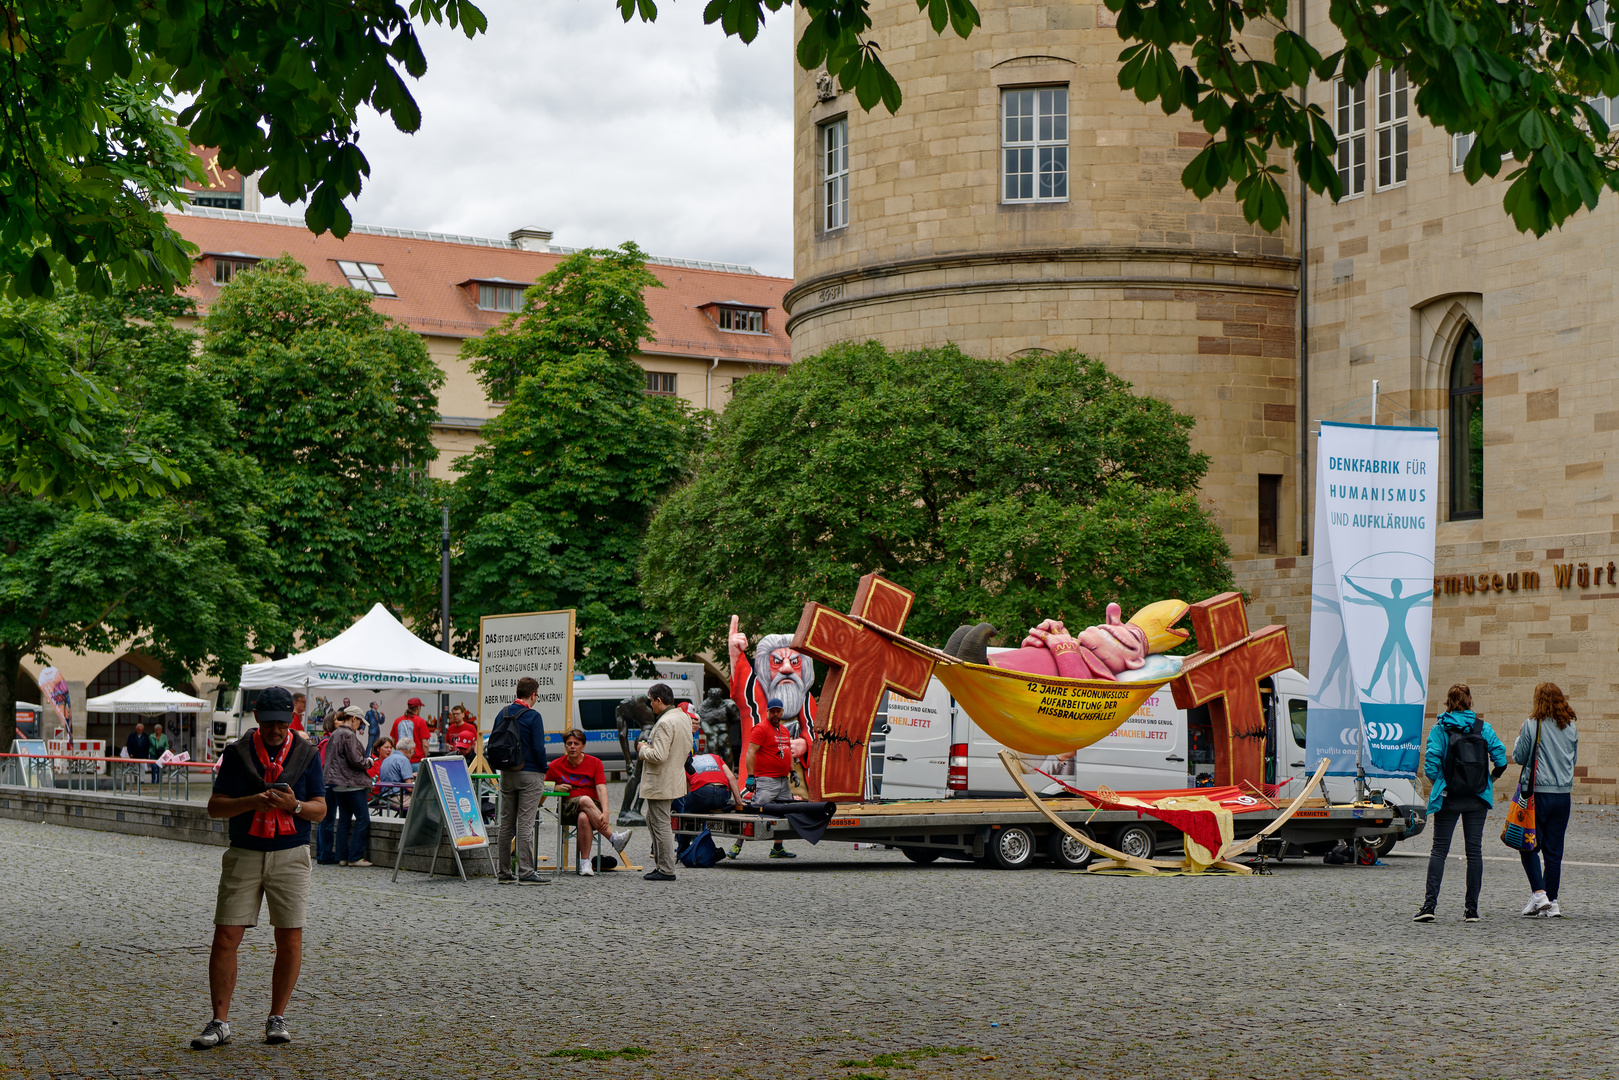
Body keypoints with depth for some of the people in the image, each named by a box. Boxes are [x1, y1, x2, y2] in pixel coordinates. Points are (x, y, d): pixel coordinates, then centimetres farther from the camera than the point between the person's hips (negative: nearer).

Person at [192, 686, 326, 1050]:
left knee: (290, 940, -1)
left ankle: (277, 1019, 12)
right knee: (225, 937, -6)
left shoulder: (306, 754, 4)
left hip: (290, 856, 0)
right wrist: (251, 802, -17)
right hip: (244, 855, 0)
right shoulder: (237, 753, 3)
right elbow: (215, 806, 0)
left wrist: (295, 805, -17)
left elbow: (320, 810, 5)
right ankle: (220, 1022, 0)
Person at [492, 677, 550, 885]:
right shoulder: (533, 717, -13)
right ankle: (525, 872, -8)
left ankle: (503, 872, 13)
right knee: (525, 824, -7)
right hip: (529, 774, -6)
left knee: (505, 824, 10)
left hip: (506, 774, 6)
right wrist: (543, 771, -2)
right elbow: (539, 748, -16)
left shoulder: (502, 714, 7)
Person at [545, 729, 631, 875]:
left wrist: (605, 812, -26)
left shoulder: (594, 763, 3)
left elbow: (601, 789, -9)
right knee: (585, 800, -37)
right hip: (568, 807, 0)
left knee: (584, 817, -39)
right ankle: (614, 839, -42)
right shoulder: (555, 766, 6)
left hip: (593, 807, 0)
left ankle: (585, 863, -36)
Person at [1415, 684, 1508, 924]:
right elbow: (1500, 757, -7)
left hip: (1448, 798, -2)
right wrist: (1490, 778, 12)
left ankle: (1430, 904, -11)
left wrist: (1438, 782, 7)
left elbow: (1431, 763, -12)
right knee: (1474, 850, 7)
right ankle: (1472, 909, 6)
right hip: (1477, 798, 2)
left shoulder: (1440, 729, -5)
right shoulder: (1483, 728, 0)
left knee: (1439, 849, 1)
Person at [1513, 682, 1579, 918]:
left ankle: (1539, 893, -9)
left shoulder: (1532, 725, -9)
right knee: (1554, 850, 7)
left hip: (1539, 792, -4)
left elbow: (1519, 757, -2)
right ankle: (1552, 902, 7)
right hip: (1563, 794, 4)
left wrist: (1518, 739, 16)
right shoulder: (1571, 728, 6)